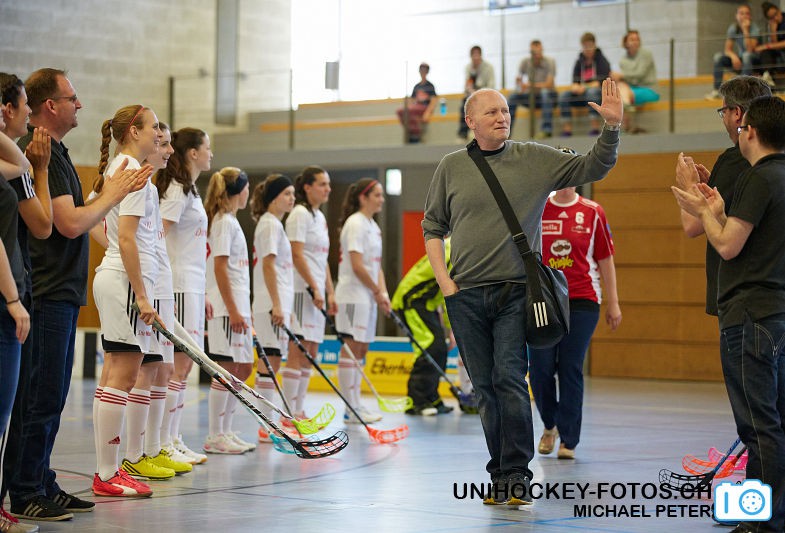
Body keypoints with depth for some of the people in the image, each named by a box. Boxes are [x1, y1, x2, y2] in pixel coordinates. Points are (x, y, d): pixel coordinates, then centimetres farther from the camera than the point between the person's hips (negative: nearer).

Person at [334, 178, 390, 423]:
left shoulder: (373, 226, 17)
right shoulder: (355, 224, -12)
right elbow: (357, 266, -18)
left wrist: (383, 292, 3)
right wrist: (377, 292, -10)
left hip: (368, 297, 10)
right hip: (353, 295, -10)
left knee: (361, 349, 10)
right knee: (352, 347, -7)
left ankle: (355, 406, 15)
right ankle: (351, 410, -6)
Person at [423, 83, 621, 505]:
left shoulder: (536, 160, 4)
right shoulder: (452, 167, 7)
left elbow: (593, 168, 4)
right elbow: (433, 227, 12)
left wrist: (611, 127, -12)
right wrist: (444, 281, 2)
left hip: (515, 292, -2)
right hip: (465, 296, 2)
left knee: (509, 381, -13)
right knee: (485, 388, 6)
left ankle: (516, 474, -6)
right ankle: (500, 474, 15)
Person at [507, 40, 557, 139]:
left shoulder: (549, 62, -12)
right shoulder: (525, 62, -1)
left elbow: (548, 84, -22)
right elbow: (518, 80, 2)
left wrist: (529, 85, -34)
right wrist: (520, 87, -23)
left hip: (549, 95, -4)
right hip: (532, 96, 4)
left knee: (545, 92, -38)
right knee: (513, 97, -22)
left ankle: (546, 130, -46)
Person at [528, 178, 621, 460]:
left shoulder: (592, 212, 3)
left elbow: (605, 259, 7)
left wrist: (613, 303, 6)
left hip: (582, 302, -1)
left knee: (571, 370, -3)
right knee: (540, 369, -1)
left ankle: (568, 440, 6)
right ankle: (550, 426, 26)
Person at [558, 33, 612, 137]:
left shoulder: (601, 60, -2)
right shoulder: (579, 62, 12)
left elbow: (602, 82, -12)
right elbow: (575, 82, 8)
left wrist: (585, 87, -21)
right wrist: (575, 87, -17)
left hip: (600, 93, -5)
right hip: (582, 94, 5)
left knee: (592, 91, -40)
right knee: (563, 96, -21)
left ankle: (595, 127, -39)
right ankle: (567, 128, -28)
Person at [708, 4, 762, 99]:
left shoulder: (754, 28, -17)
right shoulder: (733, 28, -5)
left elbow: (749, 50, -28)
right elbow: (727, 49, -6)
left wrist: (745, 30, -32)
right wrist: (733, 56, -29)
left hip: (755, 58, -4)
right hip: (740, 59, 4)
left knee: (747, 55, -38)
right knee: (718, 56, -18)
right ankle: (716, 90, -19)